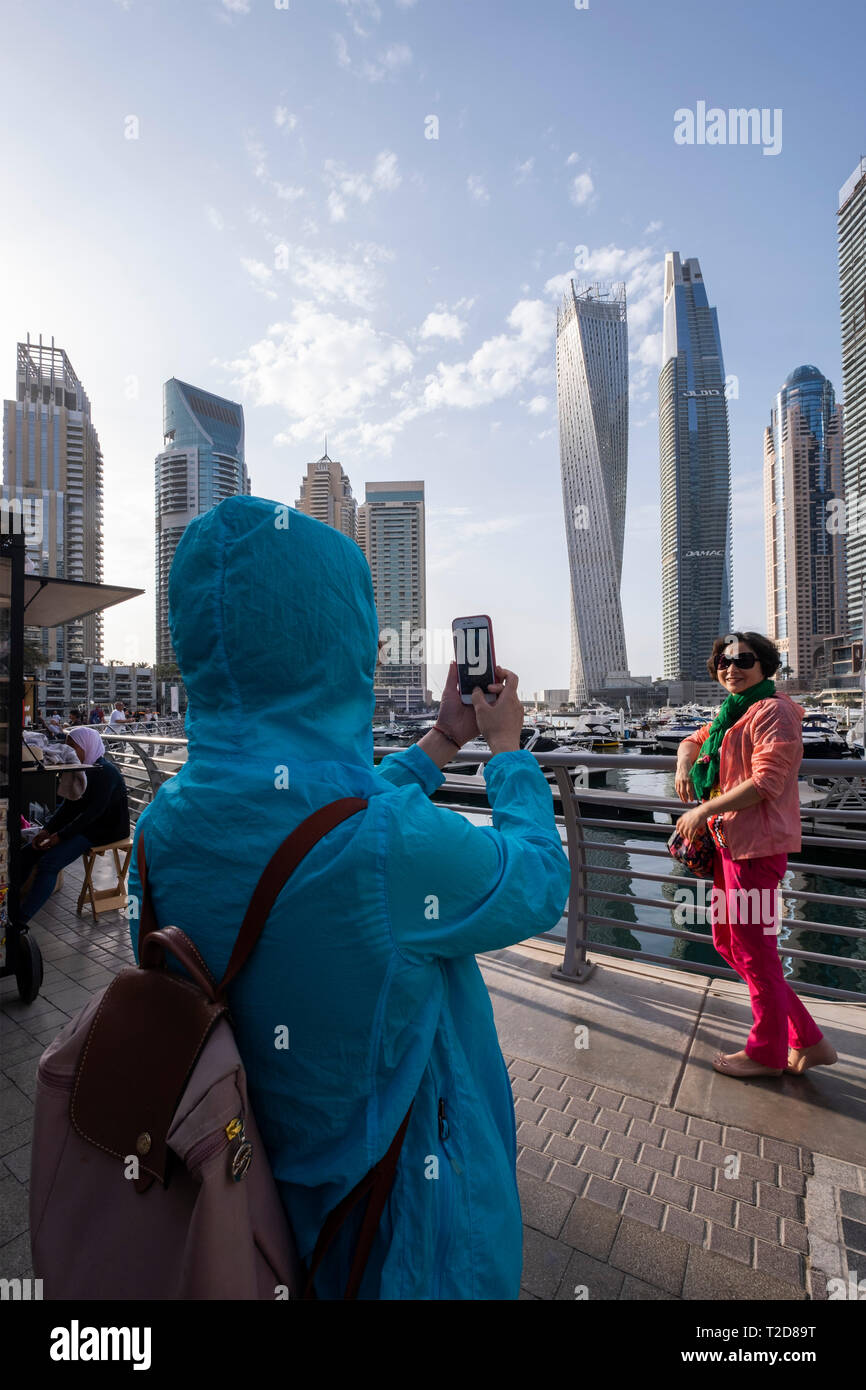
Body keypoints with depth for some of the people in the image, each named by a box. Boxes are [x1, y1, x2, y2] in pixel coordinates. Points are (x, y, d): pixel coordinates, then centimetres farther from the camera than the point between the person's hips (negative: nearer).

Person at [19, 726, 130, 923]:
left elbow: (94, 811, -23)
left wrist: (60, 836, -20)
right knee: (27, 854, 2)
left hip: (105, 830, -9)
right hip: (83, 824, 9)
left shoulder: (105, 772, -19)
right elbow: (69, 804, 9)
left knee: (48, 863, -22)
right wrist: (47, 830, -3)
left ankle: (20, 921, -16)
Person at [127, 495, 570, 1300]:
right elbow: (541, 883, -17)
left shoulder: (165, 822, -15)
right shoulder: (399, 847, -39)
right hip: (413, 1212, -5)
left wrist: (443, 741, 5)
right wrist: (507, 747, -3)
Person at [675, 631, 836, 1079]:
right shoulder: (732, 713, 15)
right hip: (729, 841, 10)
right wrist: (684, 762, 5)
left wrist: (704, 810, -16)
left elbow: (766, 782, -21)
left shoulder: (773, 711, -13)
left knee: (753, 949, 4)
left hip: (756, 844, -10)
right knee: (727, 942, 16)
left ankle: (767, 1052, 26)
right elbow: (695, 740, 28)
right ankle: (807, 1040, 28)